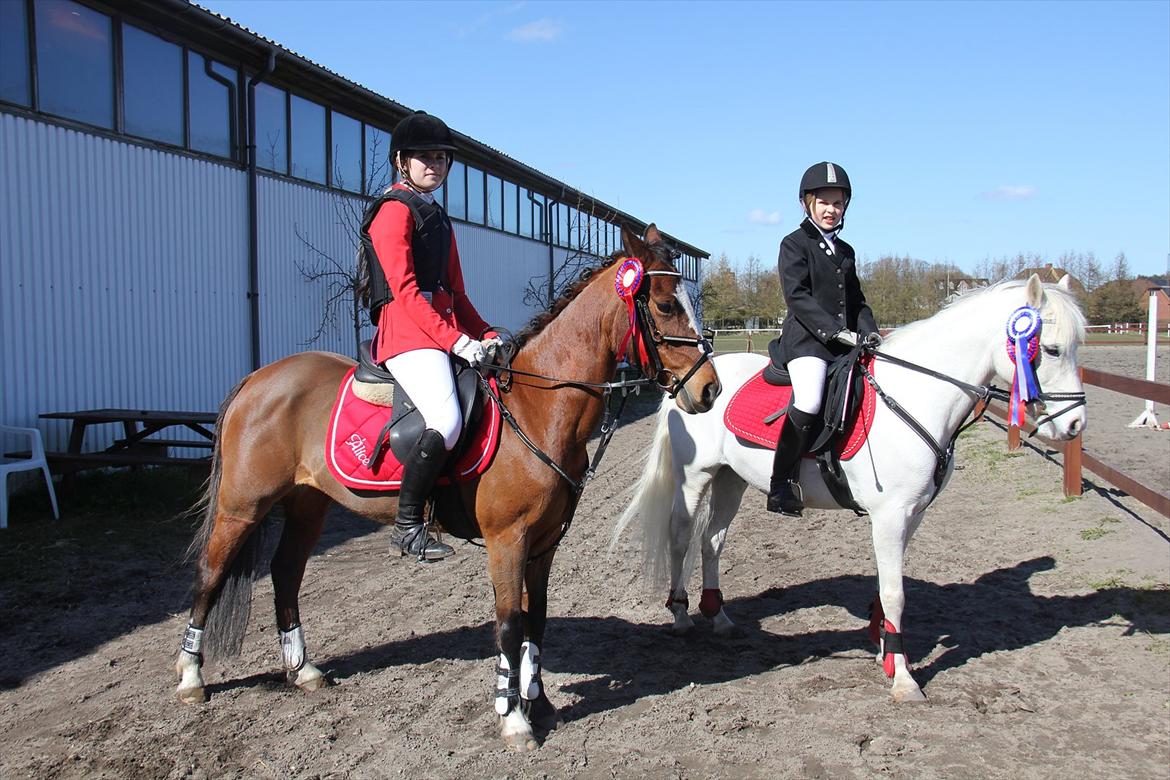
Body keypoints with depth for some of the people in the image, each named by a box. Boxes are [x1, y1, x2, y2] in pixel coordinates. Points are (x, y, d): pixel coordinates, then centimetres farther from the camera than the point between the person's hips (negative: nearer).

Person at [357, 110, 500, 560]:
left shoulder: (437, 217, 24)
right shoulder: (394, 209, -3)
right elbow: (404, 291, -15)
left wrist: (485, 334, 6)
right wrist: (457, 340, -21)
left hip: (445, 331, 10)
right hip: (406, 331, -10)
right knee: (446, 422, -28)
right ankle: (408, 525, -12)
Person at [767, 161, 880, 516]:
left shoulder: (846, 252, 24)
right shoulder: (795, 243, 3)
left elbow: (857, 300, 25)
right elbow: (796, 296, -10)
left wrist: (868, 331, 4)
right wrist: (836, 331, -19)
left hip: (845, 344, 8)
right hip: (807, 339, -8)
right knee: (809, 402, -31)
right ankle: (781, 485, -23)